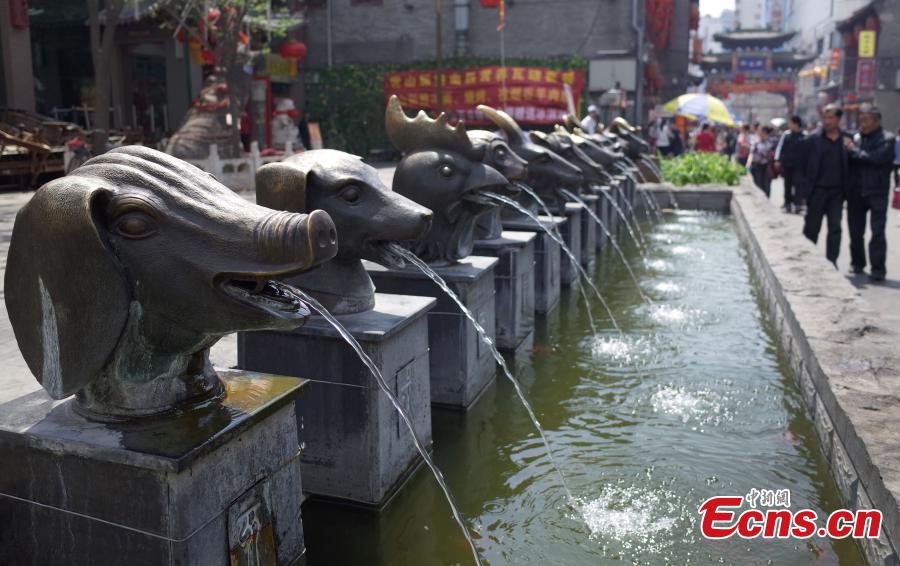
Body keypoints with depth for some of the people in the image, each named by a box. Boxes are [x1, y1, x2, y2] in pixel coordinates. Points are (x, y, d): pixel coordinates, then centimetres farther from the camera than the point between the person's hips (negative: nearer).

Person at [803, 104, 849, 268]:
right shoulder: (814, 139, -1)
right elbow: (806, 165, -3)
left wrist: (846, 189, -4)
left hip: (837, 191, 2)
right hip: (818, 190, -2)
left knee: (835, 228, 5)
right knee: (811, 228, 6)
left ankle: (831, 261, 13)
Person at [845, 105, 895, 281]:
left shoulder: (887, 139, -3)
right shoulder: (855, 138, 8)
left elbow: (879, 158, -19)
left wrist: (854, 151, -10)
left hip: (877, 192, -4)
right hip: (856, 192, 4)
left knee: (877, 232, -3)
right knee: (855, 230, 12)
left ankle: (878, 269, 1)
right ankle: (857, 263, 27)